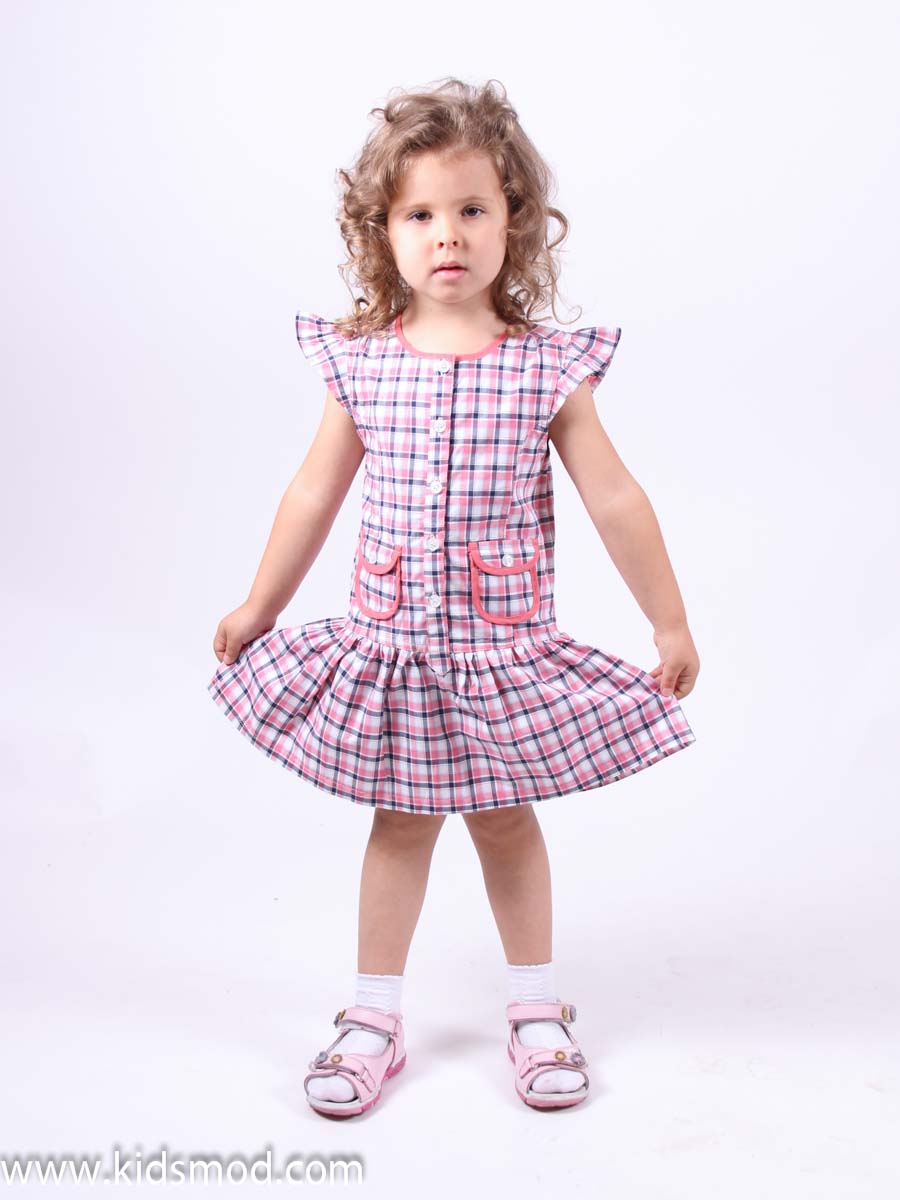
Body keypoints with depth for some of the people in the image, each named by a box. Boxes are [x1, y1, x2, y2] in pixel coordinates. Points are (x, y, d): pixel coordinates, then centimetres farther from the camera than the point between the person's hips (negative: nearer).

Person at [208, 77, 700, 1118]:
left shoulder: (548, 367, -7)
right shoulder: (360, 364, -4)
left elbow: (614, 500, -2)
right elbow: (314, 494, 6)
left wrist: (669, 622, 1)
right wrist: (258, 608, 13)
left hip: (506, 646, -1)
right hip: (388, 644, 1)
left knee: (506, 822, 13)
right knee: (399, 826, 12)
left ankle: (536, 1009, 33)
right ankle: (373, 1019, 30)